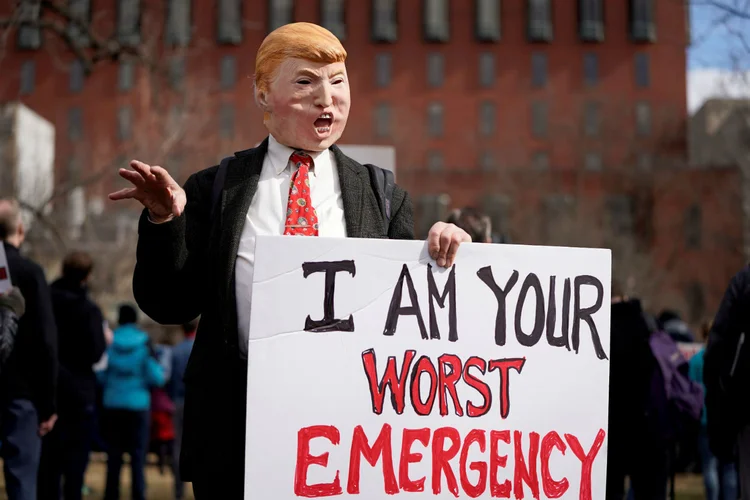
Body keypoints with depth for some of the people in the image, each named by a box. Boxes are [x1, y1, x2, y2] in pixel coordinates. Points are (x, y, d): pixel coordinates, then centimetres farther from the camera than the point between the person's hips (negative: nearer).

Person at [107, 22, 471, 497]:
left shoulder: (381, 195, 10)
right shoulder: (215, 189, 7)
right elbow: (170, 305, 4)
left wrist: (440, 253, -9)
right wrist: (164, 221, -10)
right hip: (237, 426, 0)